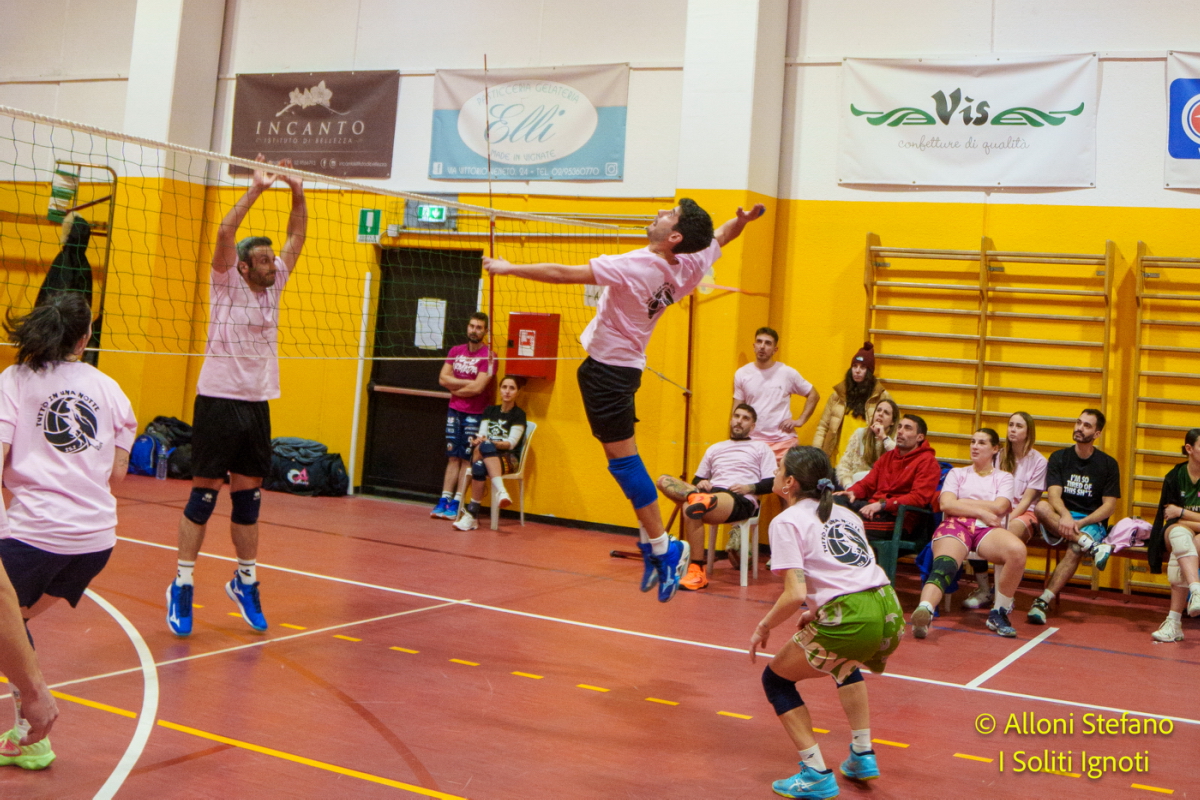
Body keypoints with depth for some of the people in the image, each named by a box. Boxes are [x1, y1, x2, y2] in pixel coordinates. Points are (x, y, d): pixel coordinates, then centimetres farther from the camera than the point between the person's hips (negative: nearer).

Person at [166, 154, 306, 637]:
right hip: (219, 401, -5)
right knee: (204, 496, 0)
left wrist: (297, 192, 0)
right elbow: (225, 233, -18)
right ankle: (182, 586, 8)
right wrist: (256, 189, -18)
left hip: (258, 406, 5)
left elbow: (297, 236, 11)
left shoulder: (273, 285, 10)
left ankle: (245, 581, 21)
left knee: (248, 499, 9)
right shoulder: (227, 286, -4)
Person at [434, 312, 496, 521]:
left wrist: (456, 389, -3)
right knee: (453, 457, 5)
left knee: (467, 459, -3)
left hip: (474, 414, -5)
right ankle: (444, 499, 4)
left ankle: (457, 503, -1)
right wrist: (467, 383, -9)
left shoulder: (488, 356, -8)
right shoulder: (456, 351, 10)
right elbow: (443, 378, 2)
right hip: (454, 411, 5)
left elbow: (478, 387, -16)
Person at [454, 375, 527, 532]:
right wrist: (478, 441, -15)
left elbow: (511, 443, -7)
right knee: (479, 467, -35)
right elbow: (481, 435, 10)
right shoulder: (490, 411, 19)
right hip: (485, 455, 4)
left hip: (508, 459, -3)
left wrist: (487, 442, -22)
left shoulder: (518, 415, 4)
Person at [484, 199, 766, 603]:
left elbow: (563, 274, -21)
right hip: (626, 363, 9)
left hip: (605, 368, -9)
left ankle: (664, 547, -4)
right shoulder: (688, 267, -2)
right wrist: (746, 218, -1)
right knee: (624, 458, 15)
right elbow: (721, 236, 17)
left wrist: (510, 268, -12)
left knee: (622, 458, -6)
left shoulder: (632, 266, -23)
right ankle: (651, 544, 17)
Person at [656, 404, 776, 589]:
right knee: (665, 481, -17)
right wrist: (700, 484, 4)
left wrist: (749, 487, -11)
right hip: (711, 493, 5)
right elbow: (697, 480, 28)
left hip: (741, 501, -5)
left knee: (691, 510, -35)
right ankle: (696, 498, -48)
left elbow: (772, 483, 6)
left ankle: (697, 572, -33)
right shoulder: (715, 449, 31)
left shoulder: (761, 448, 17)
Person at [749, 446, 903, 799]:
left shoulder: (787, 521, 1)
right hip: (891, 613, 7)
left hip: (851, 620, -7)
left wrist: (764, 627, 5)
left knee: (775, 679, 16)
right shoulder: (844, 513, 22)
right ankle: (862, 755, 31)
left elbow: (795, 594, -10)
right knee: (843, 662, 39)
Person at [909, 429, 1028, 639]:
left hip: (989, 530, 0)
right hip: (956, 525, 0)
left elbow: (999, 507, 3)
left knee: (1017, 550, -35)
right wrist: (982, 512, -2)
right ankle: (924, 611, -64)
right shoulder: (957, 473, 26)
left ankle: (999, 614, -17)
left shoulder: (1004, 477, 25)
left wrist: (962, 503, 4)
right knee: (945, 564, -35)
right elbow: (946, 504, 6)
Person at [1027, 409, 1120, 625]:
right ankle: (1091, 545, -39)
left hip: (1092, 523, -2)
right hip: (1060, 519, 2)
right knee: (1042, 507, -32)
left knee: (1074, 550, -34)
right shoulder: (1059, 457, 7)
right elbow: (1054, 494, -7)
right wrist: (1065, 516, -28)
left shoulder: (1108, 464, 5)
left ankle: (1043, 601, -40)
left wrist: (1081, 523, -17)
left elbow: (1109, 506, -1)